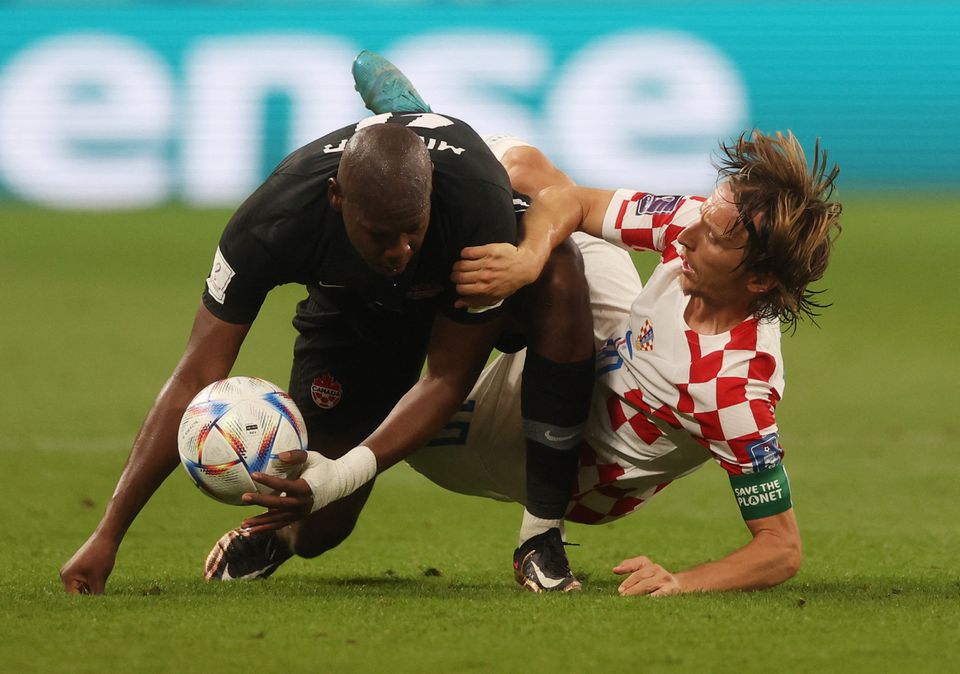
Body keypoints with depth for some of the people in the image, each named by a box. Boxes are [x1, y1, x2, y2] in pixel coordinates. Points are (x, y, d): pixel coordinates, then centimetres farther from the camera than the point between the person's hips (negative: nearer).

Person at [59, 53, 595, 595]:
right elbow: (197, 380, -32)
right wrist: (107, 536, -34)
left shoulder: (479, 209, -43)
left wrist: (347, 474, -45)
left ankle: (541, 537, -29)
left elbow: (448, 378, -30)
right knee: (317, 533, -8)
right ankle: (278, 532, 33)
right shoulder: (274, 224, -39)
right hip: (354, 302, 1)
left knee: (560, 280, -38)